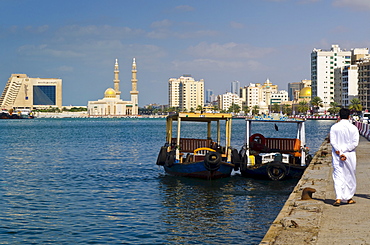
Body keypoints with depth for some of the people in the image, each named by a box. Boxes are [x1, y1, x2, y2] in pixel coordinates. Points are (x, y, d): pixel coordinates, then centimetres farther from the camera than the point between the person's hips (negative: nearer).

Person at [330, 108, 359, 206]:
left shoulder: (334, 127, -1)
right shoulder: (353, 128, -2)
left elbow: (332, 142, -8)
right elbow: (355, 143, -9)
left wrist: (340, 153, -9)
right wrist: (345, 150, -9)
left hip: (337, 155, 0)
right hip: (350, 156, 0)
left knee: (338, 176, -2)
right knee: (350, 176, 13)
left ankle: (338, 198, -15)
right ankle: (349, 198, 21)